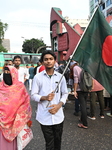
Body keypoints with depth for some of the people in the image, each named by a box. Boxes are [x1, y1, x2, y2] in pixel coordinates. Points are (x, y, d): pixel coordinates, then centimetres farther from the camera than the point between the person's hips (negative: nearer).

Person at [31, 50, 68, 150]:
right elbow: (33, 95, -1)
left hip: (58, 115, 2)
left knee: (58, 141, 17)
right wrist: (44, 97, -20)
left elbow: (65, 93, 8)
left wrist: (59, 105, -10)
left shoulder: (60, 77, 1)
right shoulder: (37, 77, -4)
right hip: (45, 116, -2)